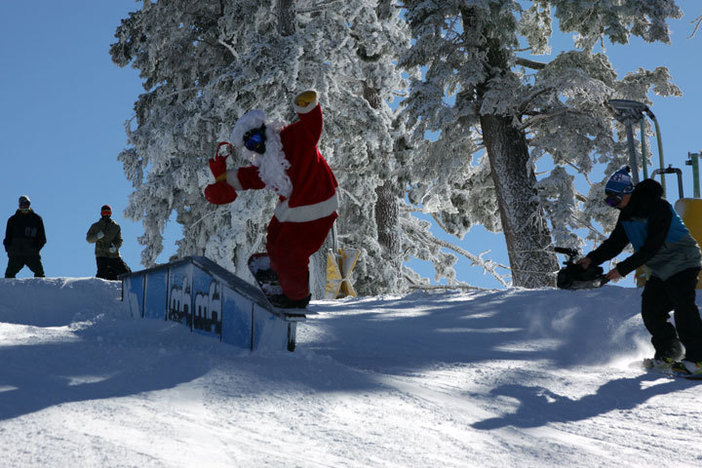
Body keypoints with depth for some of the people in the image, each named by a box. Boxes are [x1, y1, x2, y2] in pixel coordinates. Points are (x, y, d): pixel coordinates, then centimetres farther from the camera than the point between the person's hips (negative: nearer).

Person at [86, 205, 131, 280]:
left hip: (114, 255, 2)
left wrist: (114, 246, -17)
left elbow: (119, 241, 6)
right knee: (102, 274, -22)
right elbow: (89, 239, 8)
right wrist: (97, 236, -13)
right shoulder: (96, 226, 9)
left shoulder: (116, 226, 10)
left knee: (126, 272, -4)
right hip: (101, 256, -2)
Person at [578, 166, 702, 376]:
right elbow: (614, 243, 6)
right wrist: (593, 258, -10)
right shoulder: (626, 215, 4)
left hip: (682, 264, -9)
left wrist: (623, 268, -29)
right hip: (661, 270, 9)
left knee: (683, 308, -20)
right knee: (651, 311, 1)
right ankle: (669, 353, 15)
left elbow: (651, 247, -29)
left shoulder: (658, 208, -24)